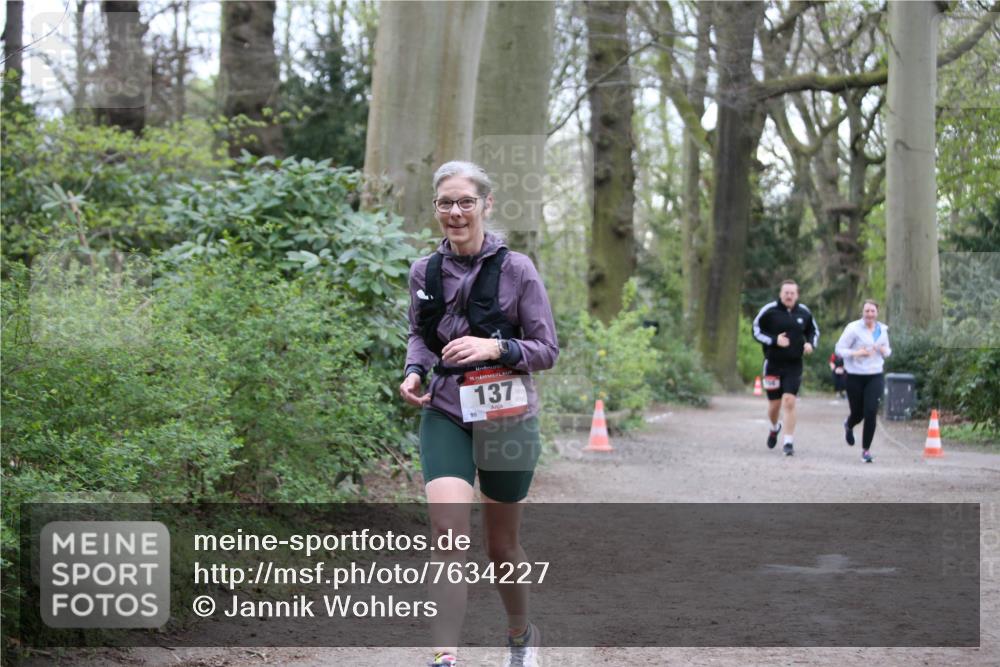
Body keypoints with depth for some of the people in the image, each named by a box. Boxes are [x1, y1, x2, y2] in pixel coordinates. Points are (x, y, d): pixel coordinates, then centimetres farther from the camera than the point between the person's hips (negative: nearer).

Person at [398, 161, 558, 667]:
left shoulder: (516, 269, -8)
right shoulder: (424, 271, 2)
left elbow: (547, 350, -4)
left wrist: (497, 347, -22)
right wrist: (414, 370, -2)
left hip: (506, 418, -2)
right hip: (445, 414, 2)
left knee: (502, 544, 12)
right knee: (448, 530, -20)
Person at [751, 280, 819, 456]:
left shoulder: (804, 313, 3)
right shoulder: (769, 310, -6)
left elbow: (814, 331, 18)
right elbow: (756, 330, -3)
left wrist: (810, 344, -3)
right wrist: (774, 340, -17)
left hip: (794, 365, 1)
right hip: (773, 364, -1)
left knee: (789, 402, -12)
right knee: (774, 404, 7)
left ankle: (789, 442, -6)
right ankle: (775, 428, 41)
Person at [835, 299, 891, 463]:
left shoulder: (882, 330, 7)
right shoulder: (853, 328, -8)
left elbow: (887, 350, 21)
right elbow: (839, 349, -7)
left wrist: (885, 351, -3)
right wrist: (856, 353, -23)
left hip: (875, 377, 2)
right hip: (855, 377, -2)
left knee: (871, 412, -12)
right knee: (857, 413, 9)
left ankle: (866, 450, -1)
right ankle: (849, 426, 49)